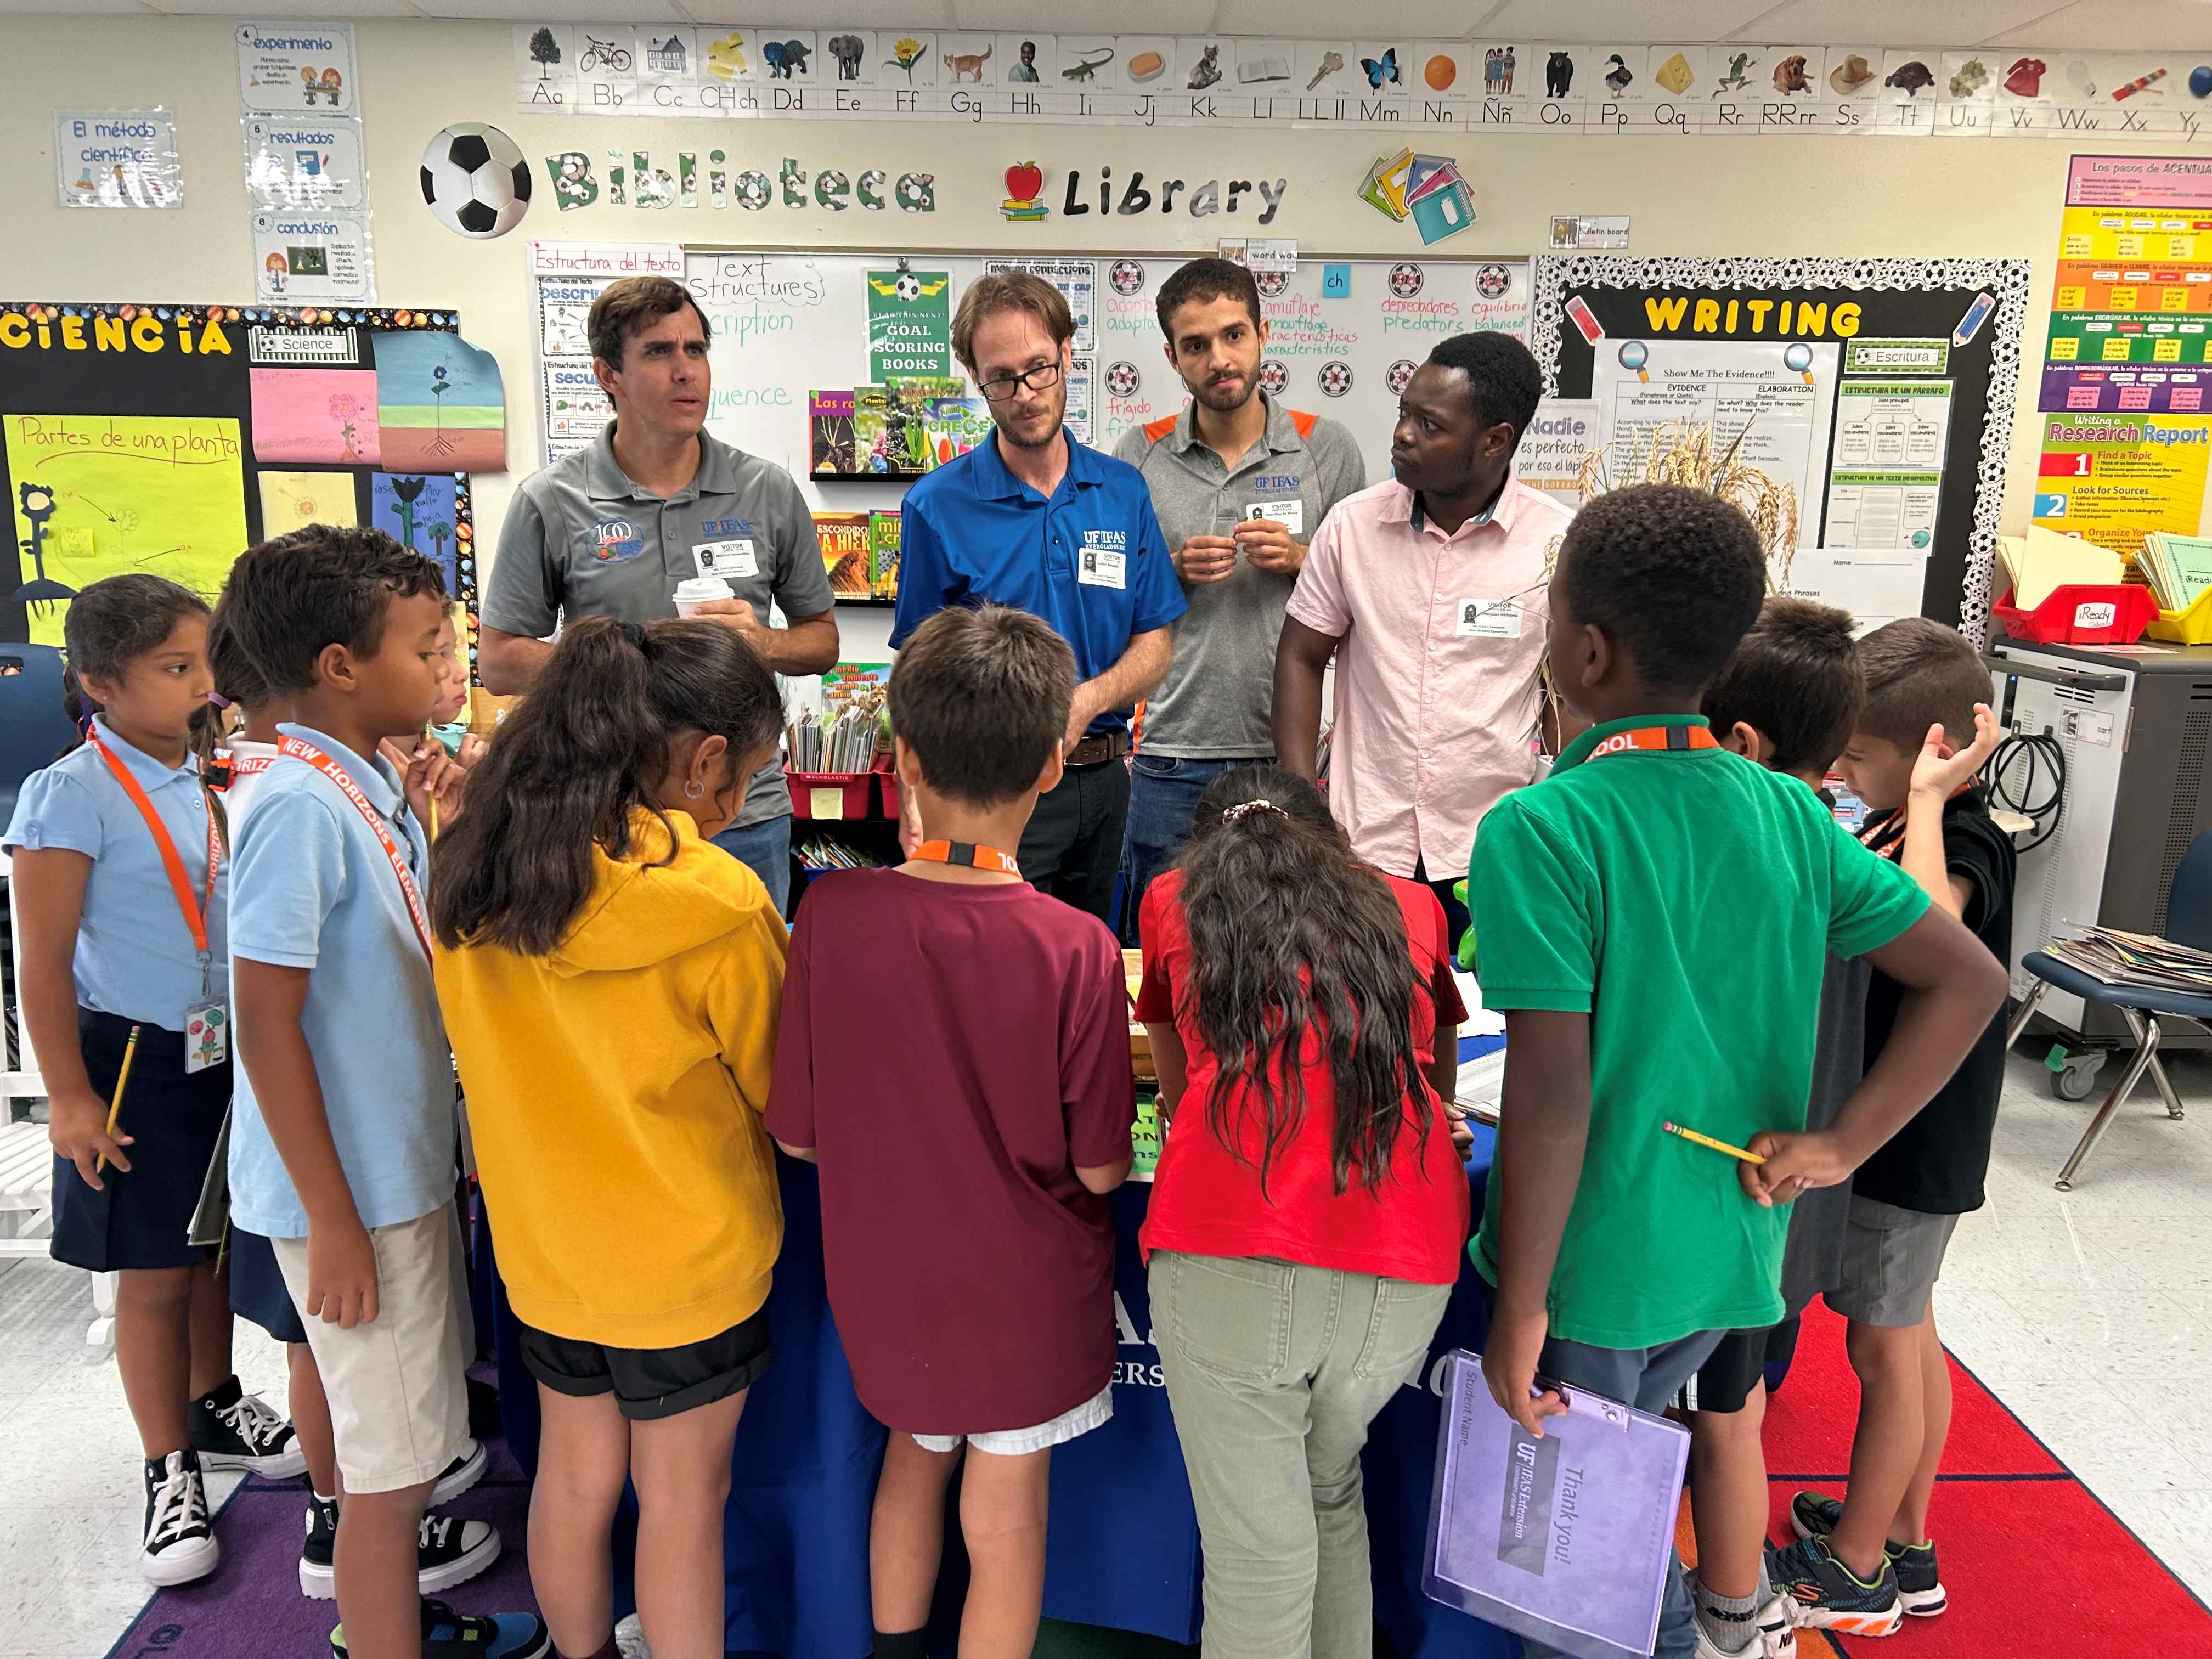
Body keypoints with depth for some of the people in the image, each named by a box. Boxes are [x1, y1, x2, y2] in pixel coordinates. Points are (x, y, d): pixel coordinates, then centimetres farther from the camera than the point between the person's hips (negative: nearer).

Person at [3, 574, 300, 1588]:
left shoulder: (215, 775, 4)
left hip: (229, 1052, 6)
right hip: (138, 1063, -6)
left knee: (218, 1246, 19)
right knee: (155, 1272, 5)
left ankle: (215, 1410, 40)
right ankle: (171, 1473, 22)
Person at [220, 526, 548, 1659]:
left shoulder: (374, 786, 5)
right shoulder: (300, 808, -22)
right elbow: (268, 1027, -22)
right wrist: (334, 1223, -19)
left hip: (404, 1166, 9)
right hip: (352, 1193, -9)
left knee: (412, 1437, 24)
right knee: (394, 1461, 6)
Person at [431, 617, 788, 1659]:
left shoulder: (470, 871, -9)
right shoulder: (720, 905, -26)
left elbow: (485, 1048, 6)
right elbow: (787, 1095, -12)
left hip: (539, 1240, 5)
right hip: (686, 1257, -5)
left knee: (574, 1473, 24)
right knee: (682, 1498, 14)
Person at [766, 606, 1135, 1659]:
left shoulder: (832, 914, -20)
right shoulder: (1075, 950, -25)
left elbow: (797, 1134, -10)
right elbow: (1100, 1168, -15)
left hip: (886, 1277, 3)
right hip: (1027, 1290, -3)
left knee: (914, 1451, 30)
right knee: (1005, 1517, 17)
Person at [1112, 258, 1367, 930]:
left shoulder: (1326, 447, 3)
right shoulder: (1137, 457, 4)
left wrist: (1301, 560, -9)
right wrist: (1173, 572, -9)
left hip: (1288, 749, 0)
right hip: (1172, 756, 0)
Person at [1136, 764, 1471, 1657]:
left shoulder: (1174, 899, 17)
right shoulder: (1409, 906, 20)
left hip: (1226, 1255, -2)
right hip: (1406, 1264, 3)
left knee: (1258, 1558, 9)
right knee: (1331, 1490, 26)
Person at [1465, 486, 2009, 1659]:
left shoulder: (1540, 831, -21)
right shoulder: (1790, 813, -2)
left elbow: (1551, 1092, -23)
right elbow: (1968, 980, 2)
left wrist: (1520, 1310, -15)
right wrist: (1839, 1145, 0)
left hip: (1591, 1266, -6)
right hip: (1729, 1256, 6)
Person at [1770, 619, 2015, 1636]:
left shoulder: (1965, 846, -24)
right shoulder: (1896, 831, 3)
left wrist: (1926, 799, -38)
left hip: (1913, 1148, -9)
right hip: (1887, 1134, 9)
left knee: (1882, 1351, 6)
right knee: (1909, 1341, 21)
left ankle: (1854, 1572, 24)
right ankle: (1905, 1544, 38)